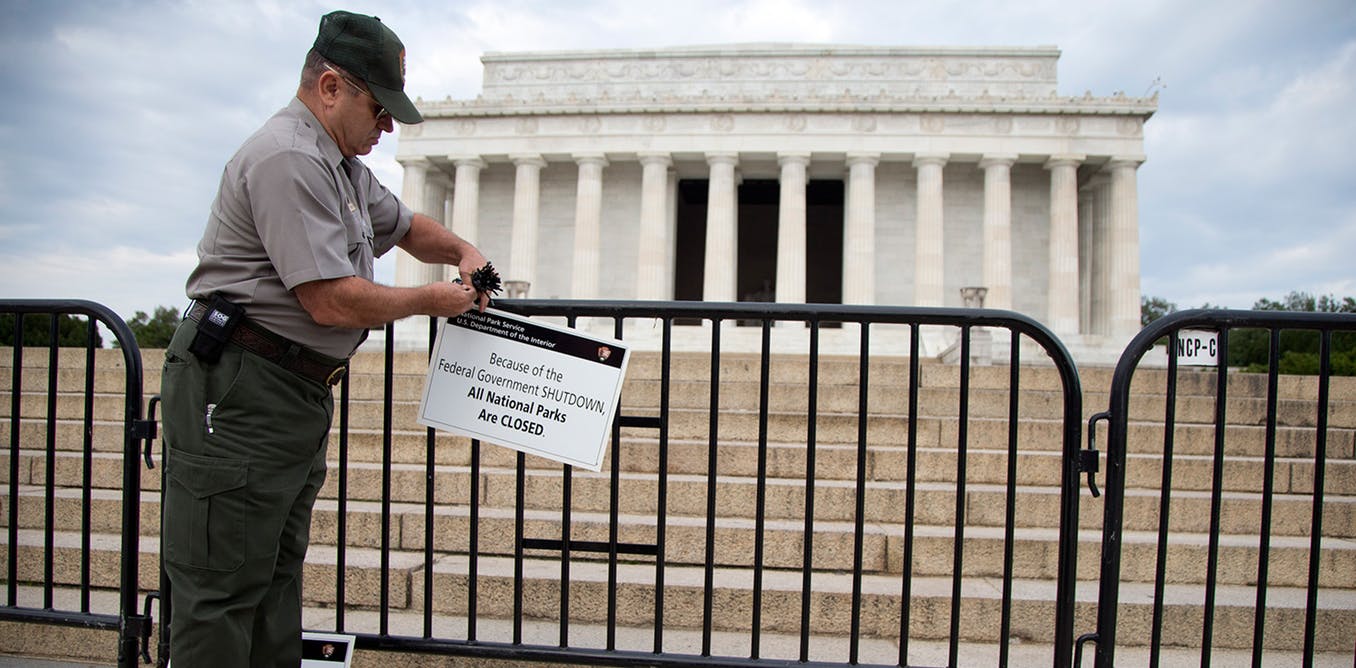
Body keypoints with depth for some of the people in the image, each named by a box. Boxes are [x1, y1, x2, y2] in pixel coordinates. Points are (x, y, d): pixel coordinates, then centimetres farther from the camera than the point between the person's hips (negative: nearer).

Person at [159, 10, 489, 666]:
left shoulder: (342, 165, 17)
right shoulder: (288, 158, -16)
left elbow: (406, 225, 34)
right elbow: (333, 301, -22)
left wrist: (463, 251, 13)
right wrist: (430, 300, -8)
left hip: (301, 393, 11)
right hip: (239, 395, -10)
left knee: (277, 577, 15)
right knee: (222, 590, -2)